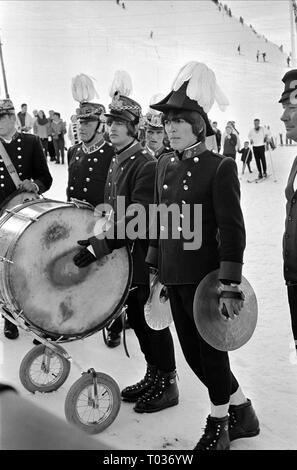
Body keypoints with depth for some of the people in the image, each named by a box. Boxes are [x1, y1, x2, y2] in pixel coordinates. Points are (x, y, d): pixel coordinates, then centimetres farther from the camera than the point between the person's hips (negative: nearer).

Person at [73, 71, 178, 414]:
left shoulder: (146, 165, -17)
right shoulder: (115, 162, 11)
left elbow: (137, 219, -25)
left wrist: (100, 245, -27)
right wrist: (96, 240, 9)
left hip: (143, 257, -8)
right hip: (122, 256, 8)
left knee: (152, 320, 3)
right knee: (136, 318, 16)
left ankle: (166, 385, 20)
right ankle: (153, 376, 33)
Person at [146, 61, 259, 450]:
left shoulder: (220, 168, -11)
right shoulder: (165, 165, 9)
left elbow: (233, 231, -14)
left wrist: (230, 286, -18)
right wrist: (154, 270, 14)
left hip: (204, 278, -7)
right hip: (174, 278, 7)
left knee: (211, 351, 7)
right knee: (193, 353, 15)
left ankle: (219, 426, 30)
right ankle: (243, 414, 35)